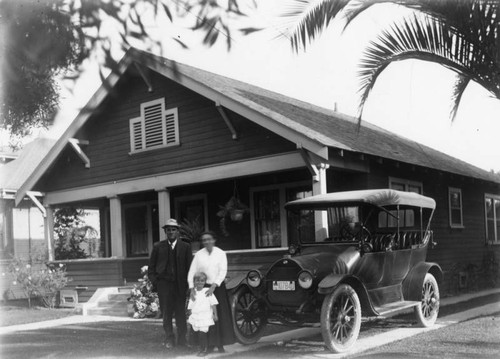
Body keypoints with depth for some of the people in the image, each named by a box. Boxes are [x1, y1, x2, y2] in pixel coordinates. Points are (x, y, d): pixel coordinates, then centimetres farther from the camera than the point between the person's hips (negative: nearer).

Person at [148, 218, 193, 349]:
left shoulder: (185, 247, 5)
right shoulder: (158, 247, 6)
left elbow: (190, 266, 5)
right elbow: (151, 267, 9)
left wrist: (187, 283, -4)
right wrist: (155, 282, -1)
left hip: (180, 285, 0)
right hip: (164, 284, 0)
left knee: (181, 313, 5)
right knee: (166, 313, 4)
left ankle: (182, 339, 17)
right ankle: (169, 339, 14)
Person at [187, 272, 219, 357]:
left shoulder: (207, 292, -6)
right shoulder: (193, 293, 7)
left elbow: (213, 304, -6)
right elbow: (190, 306, 14)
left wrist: (215, 314, -8)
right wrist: (190, 316, 13)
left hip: (205, 317, -5)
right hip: (195, 317, 5)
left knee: (203, 333, -8)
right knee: (199, 334, 9)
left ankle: (205, 349, 6)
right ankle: (201, 348, 24)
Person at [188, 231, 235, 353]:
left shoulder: (221, 253, -2)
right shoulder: (198, 254, 1)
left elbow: (223, 271, -9)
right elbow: (192, 272, -1)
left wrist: (213, 287, -19)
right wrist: (192, 288, -13)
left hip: (218, 286, 0)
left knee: (220, 315, 1)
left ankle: (220, 344, 12)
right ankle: (210, 344, 9)